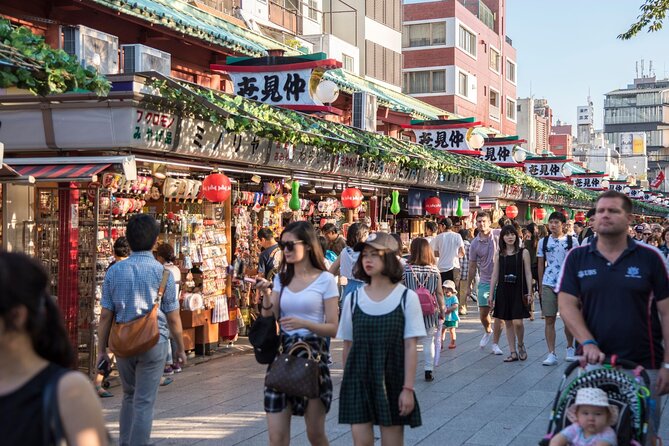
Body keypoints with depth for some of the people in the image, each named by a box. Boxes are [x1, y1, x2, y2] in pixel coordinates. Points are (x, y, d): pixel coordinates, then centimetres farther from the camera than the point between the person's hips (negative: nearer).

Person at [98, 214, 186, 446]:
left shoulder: (115, 271, -1)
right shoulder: (162, 272, -8)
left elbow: (105, 315, 0)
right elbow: (173, 317, -4)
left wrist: (102, 349, 9)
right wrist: (180, 348, 8)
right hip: (154, 343, -3)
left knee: (130, 396, 22)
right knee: (144, 402, 3)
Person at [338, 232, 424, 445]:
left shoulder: (406, 298, -4)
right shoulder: (353, 299, 3)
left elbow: (410, 347, -6)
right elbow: (348, 345, 9)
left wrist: (408, 388, -10)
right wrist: (348, 382, 8)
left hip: (392, 381, -2)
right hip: (359, 381, 2)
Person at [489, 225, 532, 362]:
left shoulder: (523, 252, -1)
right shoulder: (499, 254, 7)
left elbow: (528, 274, -1)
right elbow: (495, 275, 9)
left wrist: (529, 293, -7)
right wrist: (491, 295, 6)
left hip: (518, 291, -3)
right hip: (503, 291, 3)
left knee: (517, 322, -10)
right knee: (508, 323, 6)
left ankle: (521, 345, 17)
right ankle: (513, 352, 13)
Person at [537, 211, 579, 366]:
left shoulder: (572, 240, 1)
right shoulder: (543, 241, 7)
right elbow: (541, 264, 12)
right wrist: (540, 286, 11)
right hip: (548, 285, 1)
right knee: (549, 320, -1)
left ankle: (570, 348, 27)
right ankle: (551, 354, 1)